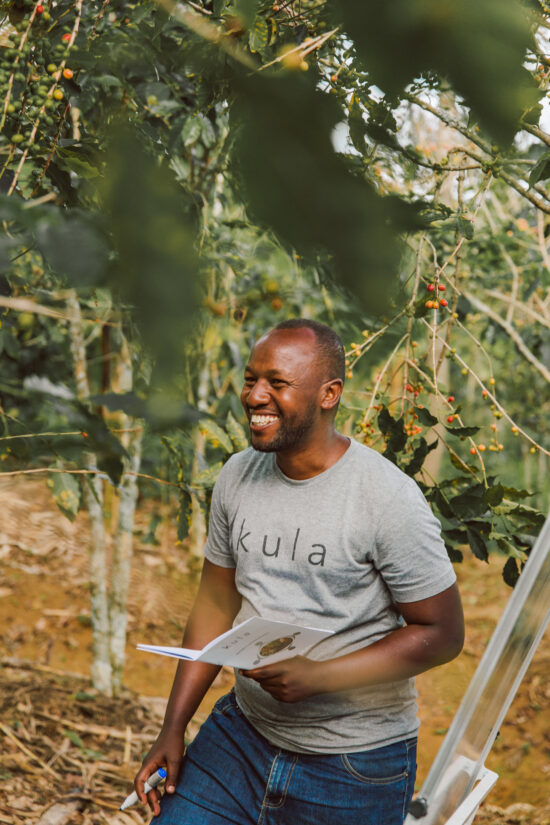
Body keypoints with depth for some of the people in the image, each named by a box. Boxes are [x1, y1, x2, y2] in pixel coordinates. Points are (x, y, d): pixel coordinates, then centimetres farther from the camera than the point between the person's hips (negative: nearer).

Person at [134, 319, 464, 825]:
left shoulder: (388, 499, -19)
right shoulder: (237, 477, 0)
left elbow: (443, 634, -15)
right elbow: (216, 604, 8)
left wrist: (317, 676, -24)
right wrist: (173, 729, 5)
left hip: (355, 763, -5)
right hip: (244, 729, 5)